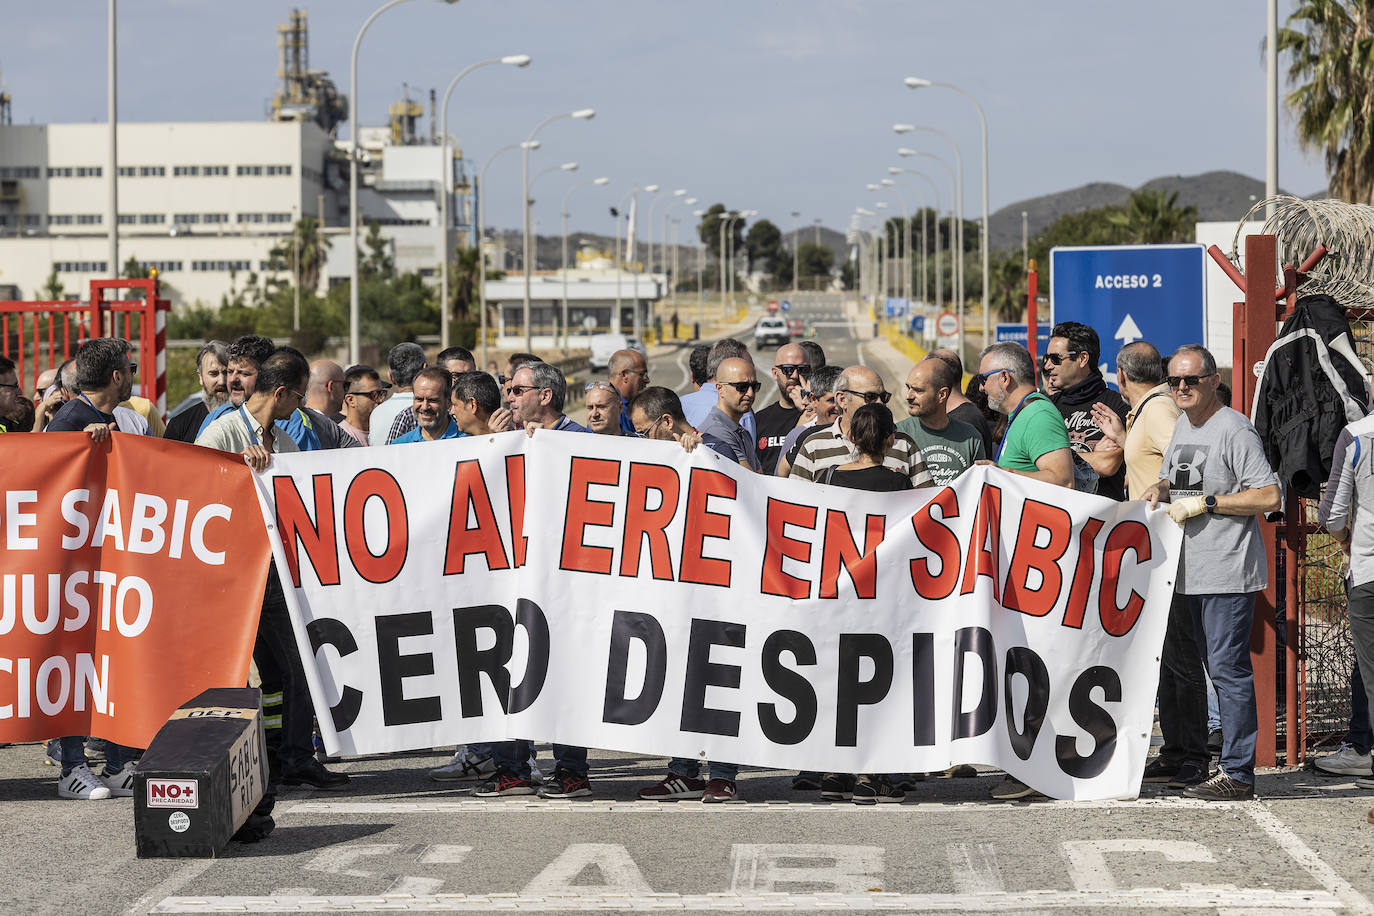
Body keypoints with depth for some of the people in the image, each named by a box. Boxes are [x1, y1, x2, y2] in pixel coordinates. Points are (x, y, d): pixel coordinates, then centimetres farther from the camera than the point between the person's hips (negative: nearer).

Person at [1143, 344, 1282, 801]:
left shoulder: (1233, 429, -12)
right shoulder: (1181, 427, 16)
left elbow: (1270, 496, -18)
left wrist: (1205, 502, -17)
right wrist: (1161, 489, 8)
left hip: (1229, 572, -9)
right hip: (1194, 572, 9)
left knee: (1228, 668, -10)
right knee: (1218, 670, 12)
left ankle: (1237, 772, -9)